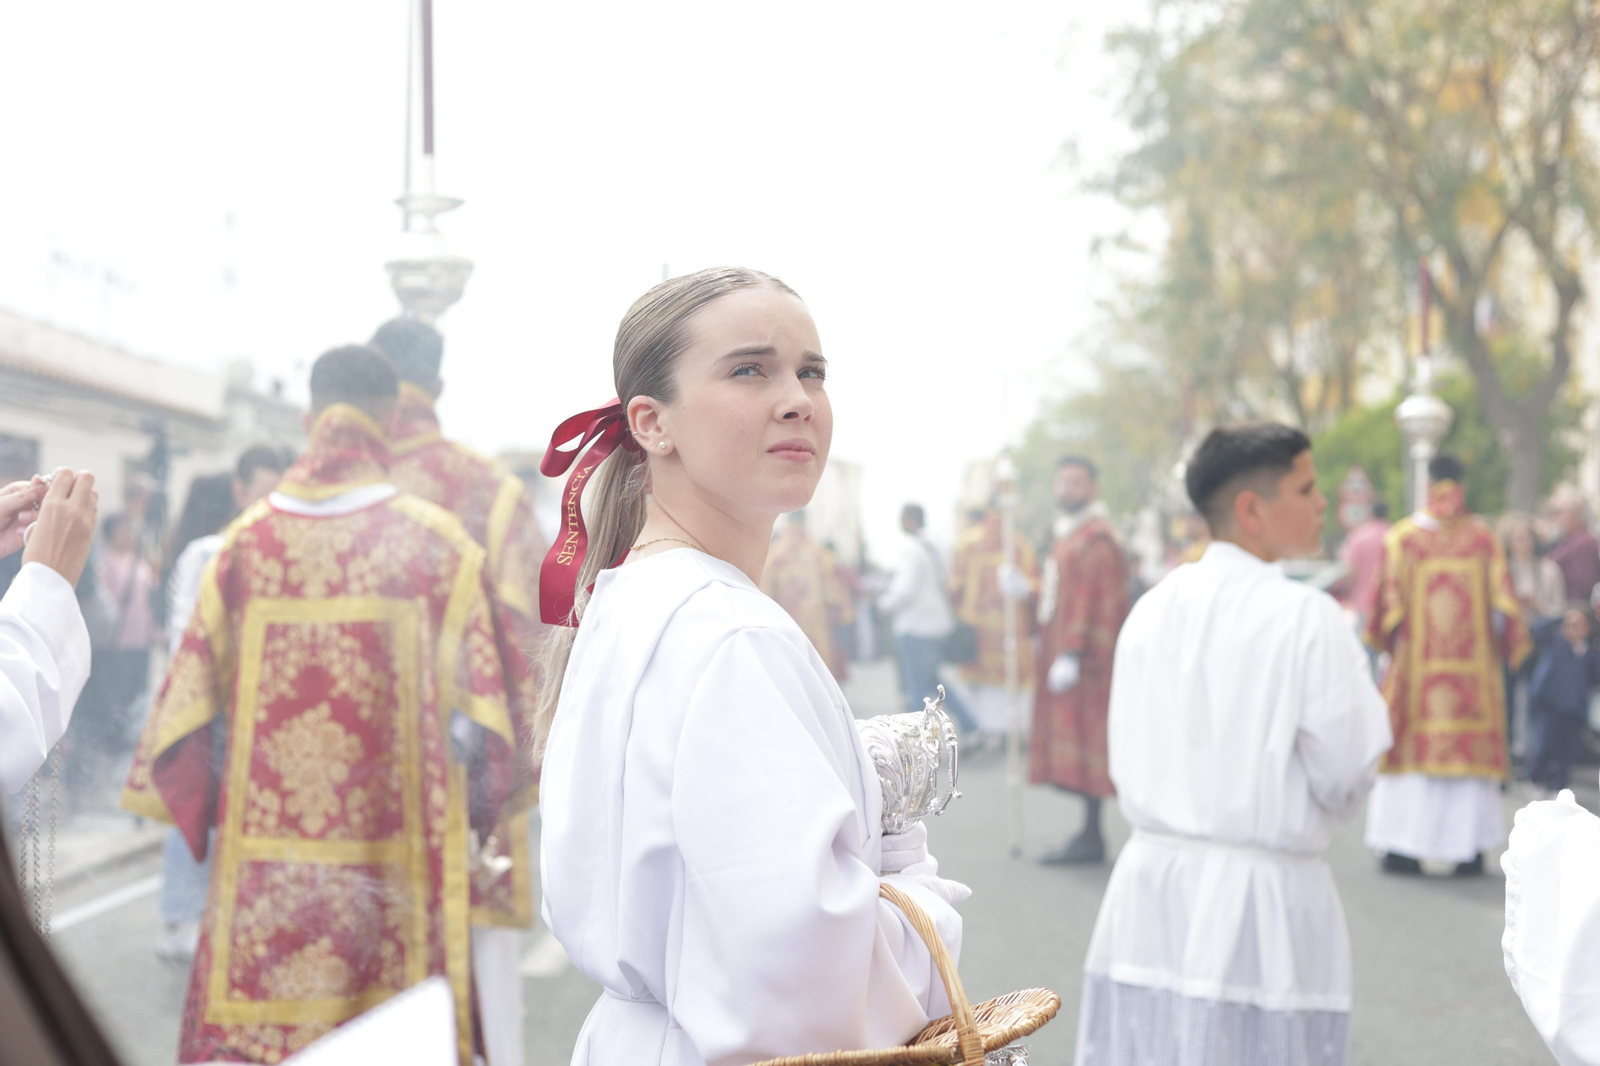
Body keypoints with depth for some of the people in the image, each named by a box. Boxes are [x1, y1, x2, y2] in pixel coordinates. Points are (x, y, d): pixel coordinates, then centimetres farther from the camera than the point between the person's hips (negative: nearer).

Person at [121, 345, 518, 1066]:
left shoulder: (248, 540, 2)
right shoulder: (437, 542, -4)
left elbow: (197, 691, 5)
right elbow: (471, 700, -3)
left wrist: (198, 803, 20)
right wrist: (473, 805, 13)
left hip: (263, 861, 2)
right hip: (394, 864, -2)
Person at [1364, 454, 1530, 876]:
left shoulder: (1401, 537, -5)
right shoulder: (1483, 537, -1)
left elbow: (1388, 600, -4)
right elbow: (1502, 602, -2)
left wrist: (1383, 642, 13)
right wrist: (1511, 648, 11)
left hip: (1414, 665, 0)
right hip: (1473, 665, 1)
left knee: (1411, 747, 5)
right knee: (1472, 748, 7)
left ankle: (1403, 848, 4)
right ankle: (1468, 847, 5)